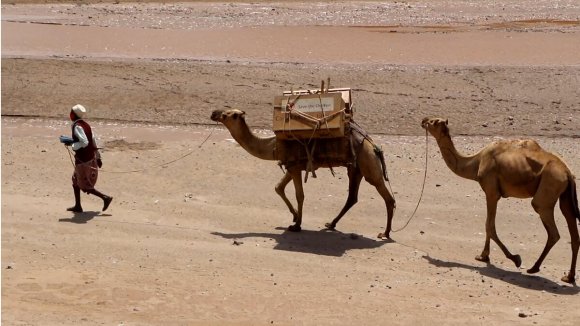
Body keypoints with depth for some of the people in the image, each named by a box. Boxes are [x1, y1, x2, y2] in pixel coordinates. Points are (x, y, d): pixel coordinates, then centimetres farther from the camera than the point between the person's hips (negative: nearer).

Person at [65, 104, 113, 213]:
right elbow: (93, 141, 13)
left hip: (83, 160, -9)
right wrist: (98, 157, 18)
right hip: (91, 157, 9)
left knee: (84, 185, 1)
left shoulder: (77, 127, -17)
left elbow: (84, 142, -27)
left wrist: (71, 144, -15)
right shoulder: (85, 124, 10)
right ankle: (77, 206, 23)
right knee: (76, 181, 18)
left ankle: (105, 197, -1)